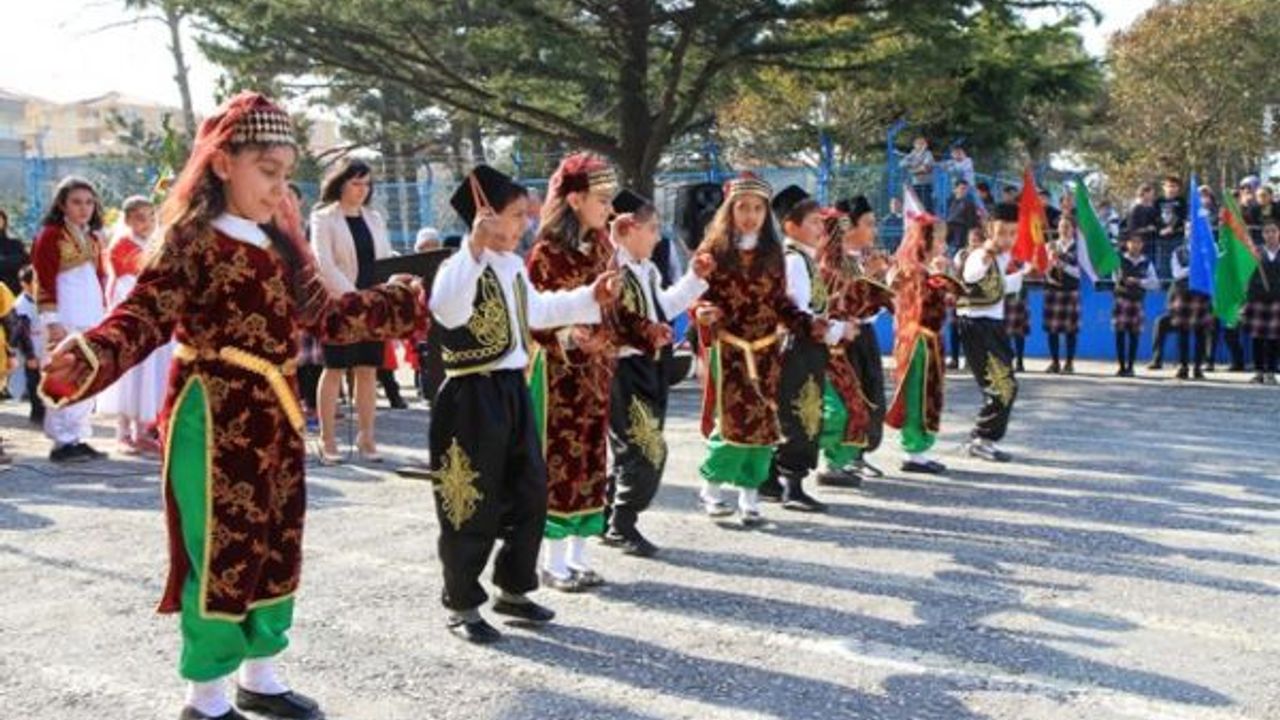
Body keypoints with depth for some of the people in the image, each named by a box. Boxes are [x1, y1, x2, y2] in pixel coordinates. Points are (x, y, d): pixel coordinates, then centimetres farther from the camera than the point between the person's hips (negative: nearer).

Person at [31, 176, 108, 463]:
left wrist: (103, 314, 18)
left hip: (92, 316, 7)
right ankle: (63, 441, -4)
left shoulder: (93, 238, 18)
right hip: (65, 317, -7)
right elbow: (44, 281, -9)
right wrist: (52, 320, -14)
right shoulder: (50, 235, -4)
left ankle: (79, 437, 13)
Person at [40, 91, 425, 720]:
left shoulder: (281, 244, 9)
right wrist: (92, 357, -42)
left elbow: (326, 315, 15)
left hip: (274, 421, 7)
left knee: (277, 550, 15)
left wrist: (409, 302, 16)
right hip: (215, 422, -7)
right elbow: (144, 316, -23)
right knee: (222, 555, 1)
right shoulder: (193, 241, -13)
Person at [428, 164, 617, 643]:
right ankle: (461, 605, 15)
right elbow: (448, 310, -37)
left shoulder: (514, 266, 13)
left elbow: (537, 311, 29)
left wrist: (590, 297, 27)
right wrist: (474, 247, -41)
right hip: (472, 398, -9)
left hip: (513, 390, 9)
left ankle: (513, 590, 30)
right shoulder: (461, 265, -16)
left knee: (530, 495, 14)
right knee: (474, 506, 0)